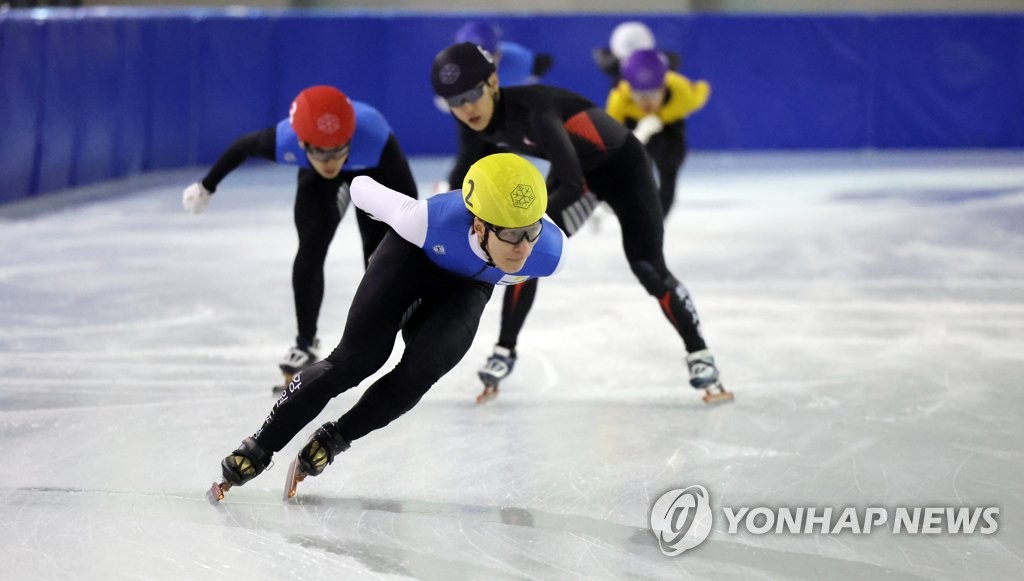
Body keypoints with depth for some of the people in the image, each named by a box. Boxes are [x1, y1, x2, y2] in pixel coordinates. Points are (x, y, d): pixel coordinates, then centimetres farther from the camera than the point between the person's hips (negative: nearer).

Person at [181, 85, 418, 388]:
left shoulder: (377, 139, -47)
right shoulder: (284, 141, -40)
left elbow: (407, 201, -38)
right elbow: (243, 147, -17)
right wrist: (208, 185, 0)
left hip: (372, 170, -1)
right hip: (316, 179, 1)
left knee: (380, 253, -7)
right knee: (310, 252, -9)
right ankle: (306, 343, 6)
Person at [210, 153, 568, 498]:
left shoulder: (549, 253, -35)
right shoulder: (433, 221, -42)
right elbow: (363, 188, -20)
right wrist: (360, 187, 3)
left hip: (467, 286, 2)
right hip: (414, 256, -2)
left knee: (422, 368, -19)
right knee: (357, 357, -12)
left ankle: (335, 438, 4)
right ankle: (260, 447, 1)